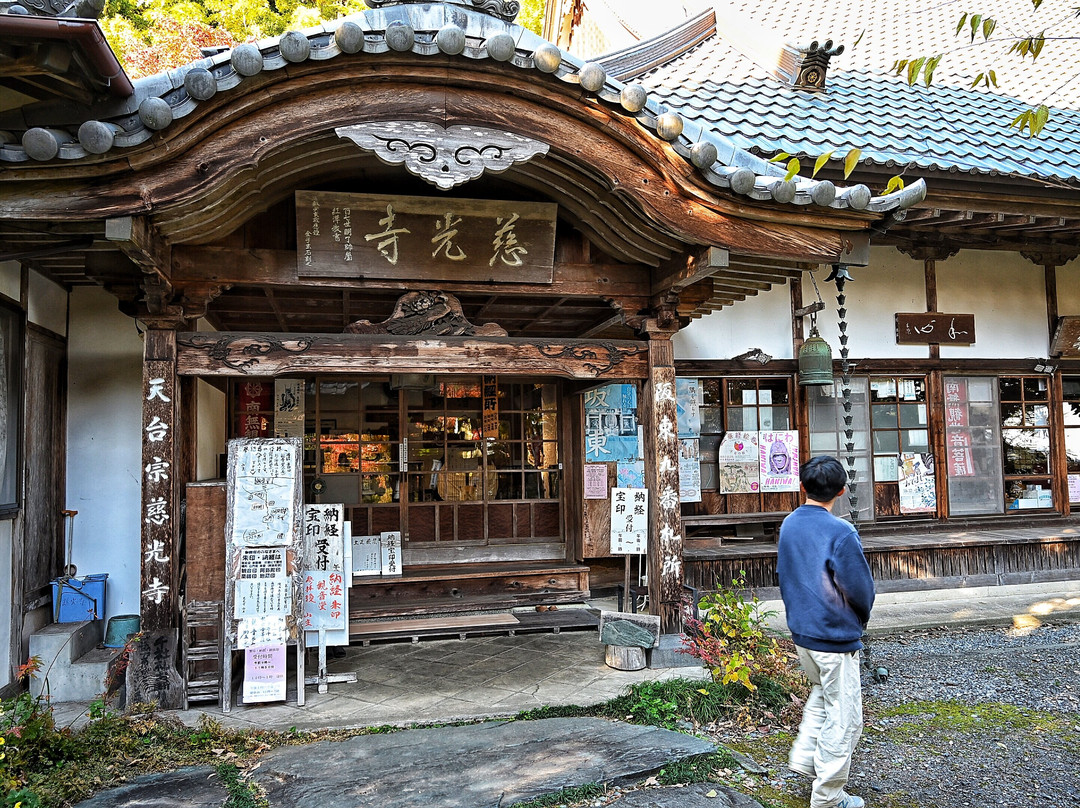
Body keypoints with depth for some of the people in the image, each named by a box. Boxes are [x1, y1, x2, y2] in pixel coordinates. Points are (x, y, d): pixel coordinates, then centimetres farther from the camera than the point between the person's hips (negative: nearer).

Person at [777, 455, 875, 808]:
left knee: (822, 694, 30)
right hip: (836, 637, -7)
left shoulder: (788, 525, -1)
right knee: (843, 717, 8)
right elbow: (861, 589, -16)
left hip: (800, 633, 7)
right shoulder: (841, 533, -22)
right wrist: (859, 621, 4)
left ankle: (804, 757, 28)